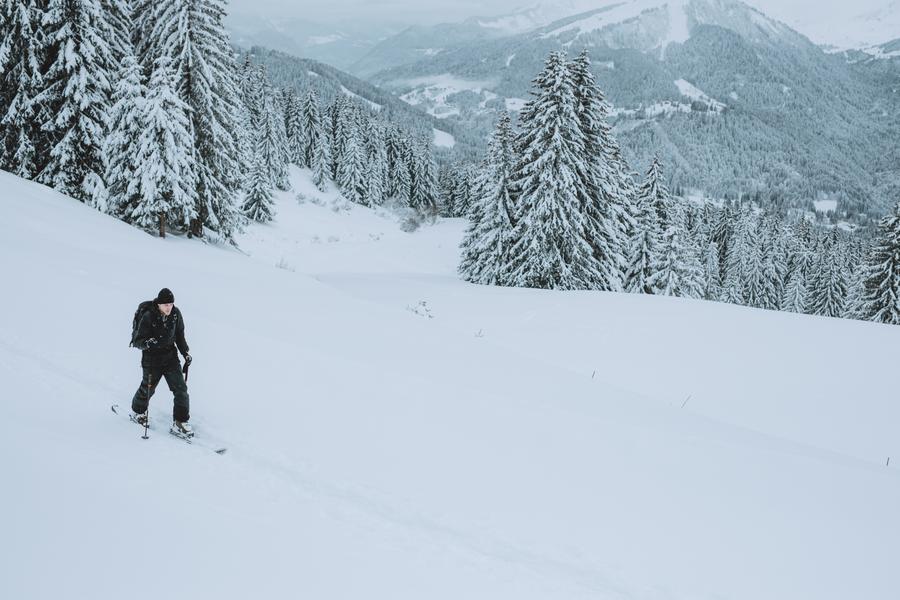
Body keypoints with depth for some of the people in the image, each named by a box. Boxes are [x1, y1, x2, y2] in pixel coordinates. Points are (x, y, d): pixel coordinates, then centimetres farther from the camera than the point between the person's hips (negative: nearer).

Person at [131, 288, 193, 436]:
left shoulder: (175, 313, -7)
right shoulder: (148, 317, -20)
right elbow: (137, 341, -16)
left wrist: (185, 352, 4)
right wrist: (147, 343, -38)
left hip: (171, 356, 3)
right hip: (152, 358, -3)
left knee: (180, 388, -6)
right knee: (147, 389, 15)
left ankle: (179, 423, 2)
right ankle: (138, 412, 44)